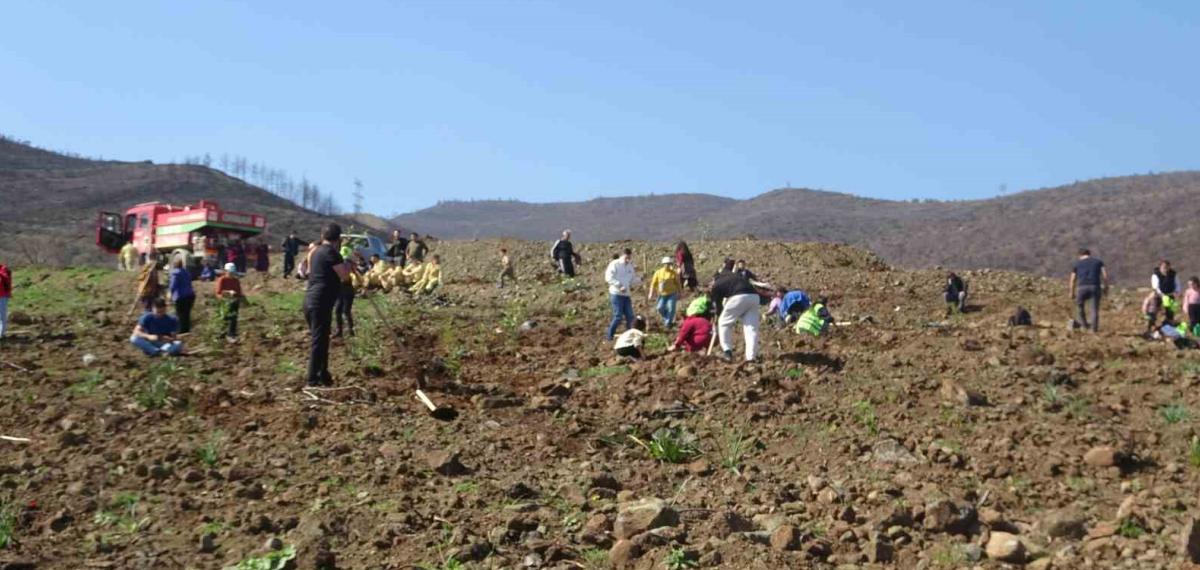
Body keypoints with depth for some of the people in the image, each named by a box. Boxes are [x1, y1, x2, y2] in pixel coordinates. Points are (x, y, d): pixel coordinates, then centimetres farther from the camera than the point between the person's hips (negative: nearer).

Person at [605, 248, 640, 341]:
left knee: (630, 317, 5)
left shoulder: (630, 266, 15)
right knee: (618, 317, -9)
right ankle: (610, 336, 2)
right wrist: (620, 286, -23)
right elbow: (609, 278, -17)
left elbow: (633, 279, 21)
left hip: (626, 295, 7)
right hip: (616, 294, -7)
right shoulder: (614, 264, -7)